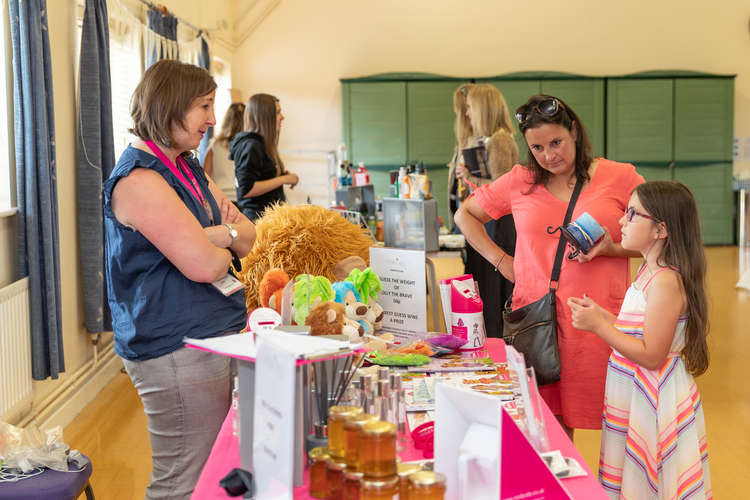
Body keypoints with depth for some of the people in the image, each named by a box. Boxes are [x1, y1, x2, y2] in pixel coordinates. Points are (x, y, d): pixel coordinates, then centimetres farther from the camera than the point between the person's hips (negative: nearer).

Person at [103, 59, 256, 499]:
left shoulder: (190, 170, 16)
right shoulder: (139, 179, -15)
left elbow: (249, 236, 14)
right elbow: (203, 265, -21)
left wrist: (224, 234, -8)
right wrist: (226, 247, 1)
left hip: (217, 336, 10)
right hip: (177, 351, -9)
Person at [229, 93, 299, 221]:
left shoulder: (261, 144, 17)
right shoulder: (250, 146, -12)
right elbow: (246, 190, -19)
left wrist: (283, 176, 11)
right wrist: (283, 179, -14)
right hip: (257, 215, -9)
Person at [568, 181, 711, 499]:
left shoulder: (666, 281, -22)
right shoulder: (650, 271, 8)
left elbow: (651, 356, -23)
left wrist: (598, 326, -19)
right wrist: (600, 314, 6)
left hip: (655, 399, -9)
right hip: (634, 394, 9)